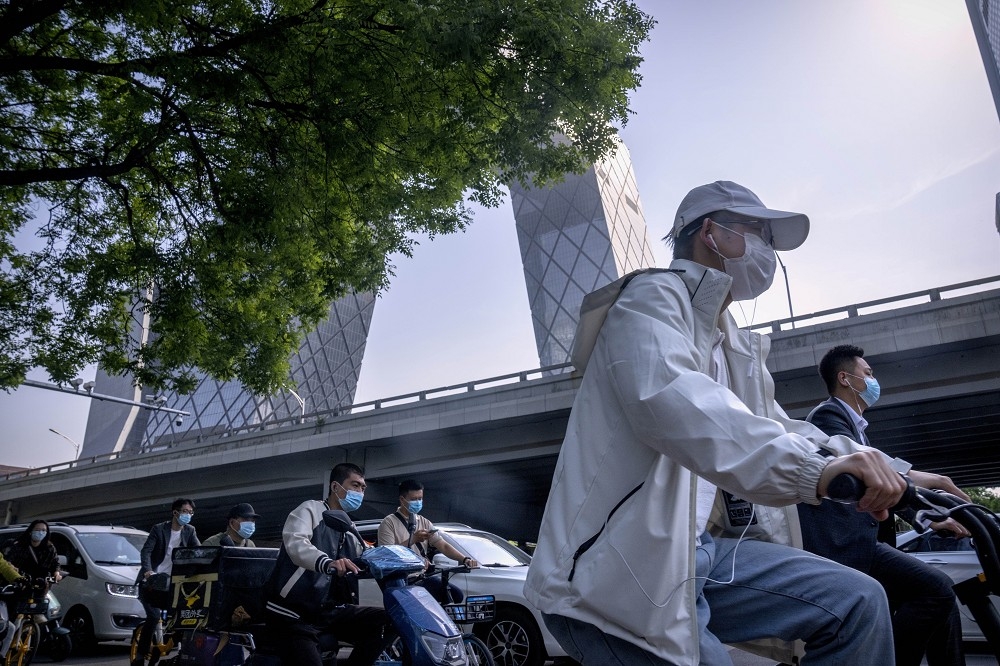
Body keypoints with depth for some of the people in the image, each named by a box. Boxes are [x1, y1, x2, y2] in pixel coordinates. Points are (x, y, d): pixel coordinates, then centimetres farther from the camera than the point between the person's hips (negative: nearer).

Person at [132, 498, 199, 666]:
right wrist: (148, 570, -32)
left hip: (171, 585, 4)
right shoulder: (159, 529, -6)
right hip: (151, 582, -4)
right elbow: (146, 551, -15)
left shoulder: (190, 531, 4)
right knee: (154, 616, -17)